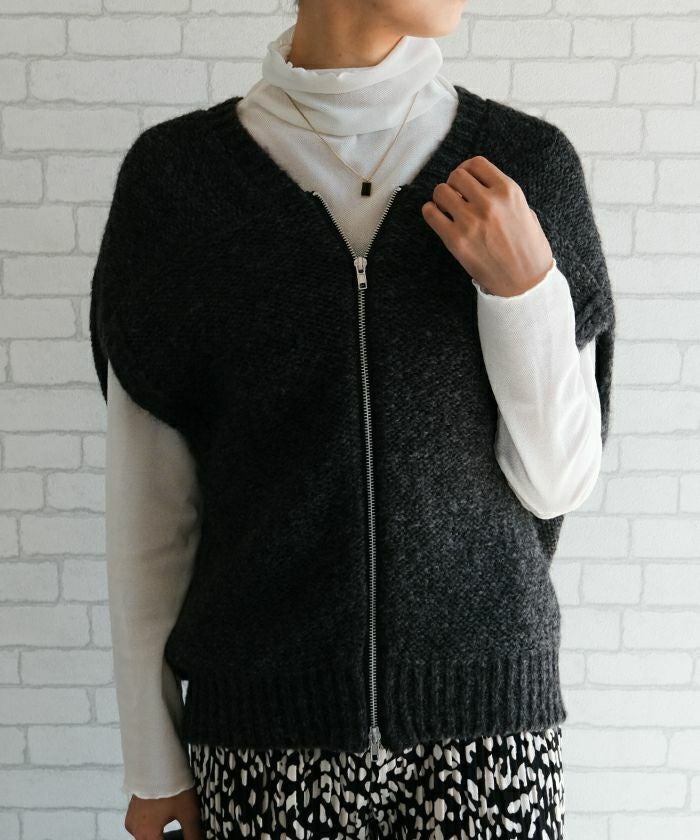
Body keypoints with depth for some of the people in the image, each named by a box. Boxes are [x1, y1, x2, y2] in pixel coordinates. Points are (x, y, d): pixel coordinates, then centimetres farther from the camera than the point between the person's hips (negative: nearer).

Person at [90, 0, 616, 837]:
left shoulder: (530, 166, -4)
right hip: (265, 728, 0)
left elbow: (557, 481, -2)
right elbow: (146, 491, -1)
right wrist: (152, 760, 3)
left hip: (484, 715, 1)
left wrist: (524, 286, -17)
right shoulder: (173, 177, -5)